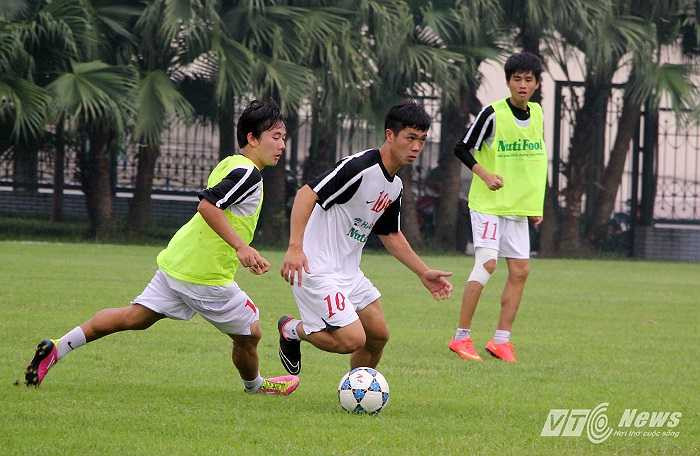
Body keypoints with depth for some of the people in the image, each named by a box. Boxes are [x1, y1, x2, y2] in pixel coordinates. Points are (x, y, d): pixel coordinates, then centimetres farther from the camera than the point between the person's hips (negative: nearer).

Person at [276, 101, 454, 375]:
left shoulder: (395, 186, 11)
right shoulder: (360, 167, -20)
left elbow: (390, 235, 25)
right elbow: (307, 193, -26)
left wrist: (424, 273, 20)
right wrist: (295, 247, -36)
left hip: (348, 271, 10)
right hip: (317, 269, -10)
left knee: (378, 335, 8)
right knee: (353, 340, -16)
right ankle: (293, 330, 9)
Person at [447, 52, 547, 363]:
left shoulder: (537, 113, 7)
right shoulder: (493, 113, -13)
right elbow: (462, 149, -8)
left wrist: (536, 204, 16)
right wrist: (485, 175, -21)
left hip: (519, 206, 7)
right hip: (488, 203, -7)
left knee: (520, 270, 3)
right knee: (487, 262, -18)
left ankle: (501, 339, 10)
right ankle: (461, 337, -12)